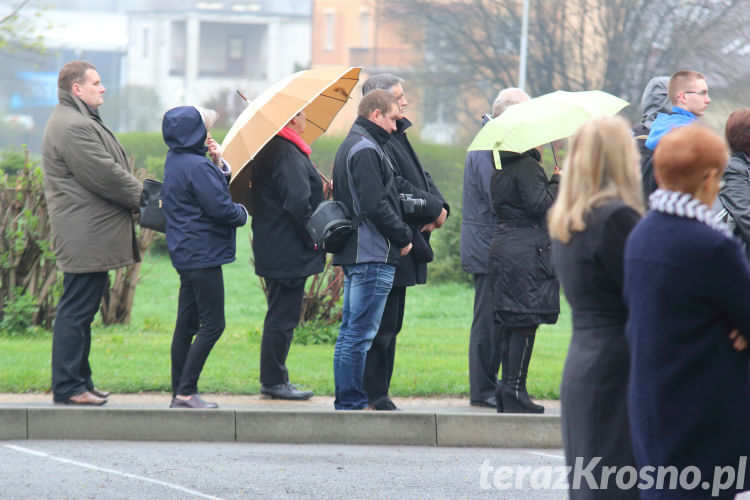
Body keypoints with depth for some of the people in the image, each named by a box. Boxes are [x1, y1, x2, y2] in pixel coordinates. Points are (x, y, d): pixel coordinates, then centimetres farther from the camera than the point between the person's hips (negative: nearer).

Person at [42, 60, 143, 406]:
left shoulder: (80, 122, 21)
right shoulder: (72, 127, -17)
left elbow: (109, 171, 23)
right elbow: (106, 177, -19)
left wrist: (142, 197, 11)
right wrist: (145, 199, -8)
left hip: (90, 233, 12)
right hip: (85, 235, -12)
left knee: (81, 309, 14)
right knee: (77, 309, -8)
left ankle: (79, 381, 19)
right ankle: (68, 387, -6)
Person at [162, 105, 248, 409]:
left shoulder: (175, 161, 12)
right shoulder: (196, 166, -18)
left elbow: (218, 188, 19)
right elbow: (220, 207, -20)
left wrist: (218, 164, 3)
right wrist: (242, 214, -1)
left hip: (185, 255, 10)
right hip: (203, 255, -10)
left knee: (186, 325, 11)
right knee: (212, 324, -7)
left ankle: (179, 393, 13)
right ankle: (186, 392, -10)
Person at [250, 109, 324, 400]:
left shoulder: (270, 149, 13)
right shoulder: (287, 153, -19)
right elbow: (297, 202, -23)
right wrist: (315, 237, -15)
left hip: (274, 252, 10)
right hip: (289, 252, -10)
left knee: (281, 316, 15)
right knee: (283, 317, -4)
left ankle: (273, 379, 20)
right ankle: (274, 381, 1)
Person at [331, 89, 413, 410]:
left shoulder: (350, 146, 19)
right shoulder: (366, 150, -14)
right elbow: (375, 206, -21)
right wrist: (404, 237, -9)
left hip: (353, 253, 11)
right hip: (373, 257, -11)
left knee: (349, 332, 13)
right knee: (360, 333, -8)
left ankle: (346, 401, 17)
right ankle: (352, 402, -7)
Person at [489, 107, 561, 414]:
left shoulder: (500, 169, 14)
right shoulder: (526, 167, -14)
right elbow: (539, 204, -22)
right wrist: (557, 183, -6)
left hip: (502, 248, 9)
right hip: (526, 251, -9)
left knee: (511, 325, 13)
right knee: (525, 323, -5)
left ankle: (507, 387, 16)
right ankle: (514, 392, -5)